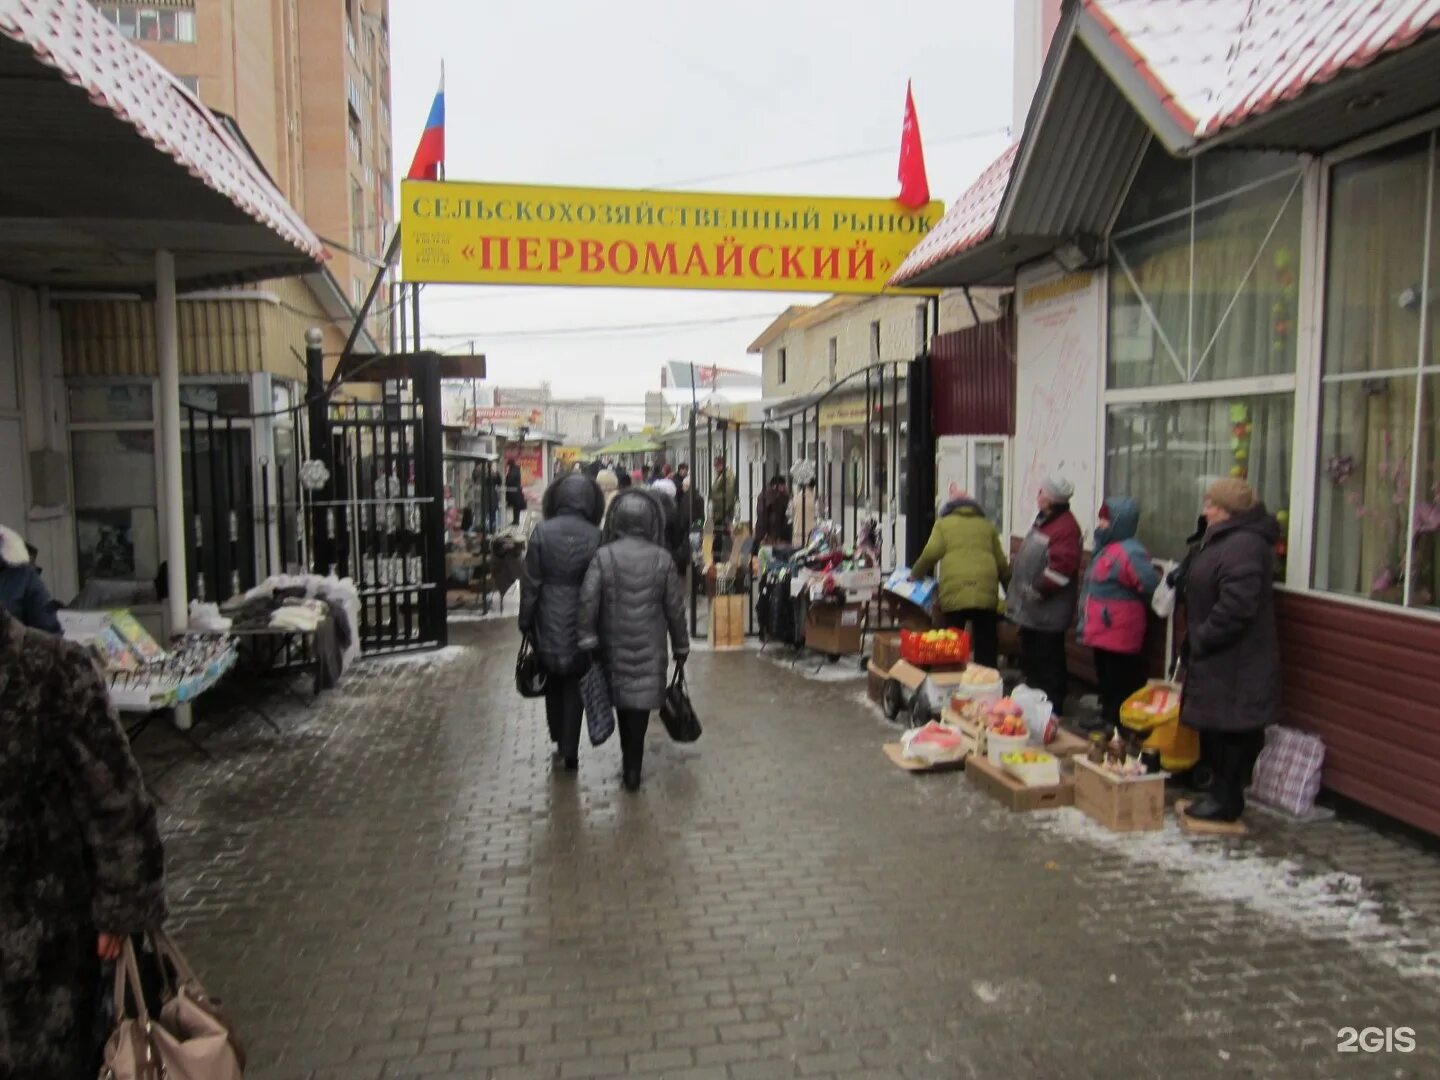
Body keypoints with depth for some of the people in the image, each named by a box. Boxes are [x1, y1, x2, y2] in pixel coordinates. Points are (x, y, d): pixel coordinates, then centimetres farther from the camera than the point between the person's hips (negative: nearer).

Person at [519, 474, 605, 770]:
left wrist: (525, 621, 4)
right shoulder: (596, 536, -11)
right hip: (581, 621, -1)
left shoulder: (542, 532, -10)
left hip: (548, 621, 1)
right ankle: (569, 751, 12)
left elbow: (530, 581, -6)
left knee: (552, 680, 21)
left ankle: (558, 739, 32)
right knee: (575, 685, 11)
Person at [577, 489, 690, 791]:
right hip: (649, 647, -1)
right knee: (641, 700, 3)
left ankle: (629, 761, 32)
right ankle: (633, 767, 0)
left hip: (615, 644, 1)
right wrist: (680, 646, 10)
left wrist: (587, 640, -5)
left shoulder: (603, 556, -7)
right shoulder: (662, 559, -3)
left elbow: (588, 601, -13)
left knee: (621, 697, 17)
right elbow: (675, 606, 1)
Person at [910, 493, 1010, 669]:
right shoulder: (987, 525, 24)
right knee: (986, 644, 8)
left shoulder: (944, 523, 17)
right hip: (985, 590, 2)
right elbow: (1002, 563, 22)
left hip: (954, 591, -2)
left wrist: (915, 574, 15)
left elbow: (932, 553, 0)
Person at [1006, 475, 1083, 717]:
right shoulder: (1044, 520, 14)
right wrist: (1019, 592, 20)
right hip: (1032, 608, 11)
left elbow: (1061, 566, -27)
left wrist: (1037, 590, -20)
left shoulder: (1065, 527, -19)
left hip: (1048, 611, -11)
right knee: (1030, 655, 20)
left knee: (1047, 659, -3)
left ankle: (1053, 708, 7)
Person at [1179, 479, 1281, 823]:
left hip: (1235, 662, -11)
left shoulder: (1244, 546, -20)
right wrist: (1199, 638, 17)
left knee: (1230, 728, -1)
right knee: (1216, 727, 16)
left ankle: (1226, 800, 8)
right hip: (1221, 657, 11)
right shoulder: (1227, 539, 15)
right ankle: (1222, 792, 26)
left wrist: (1202, 639, -18)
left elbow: (1235, 607, -27)